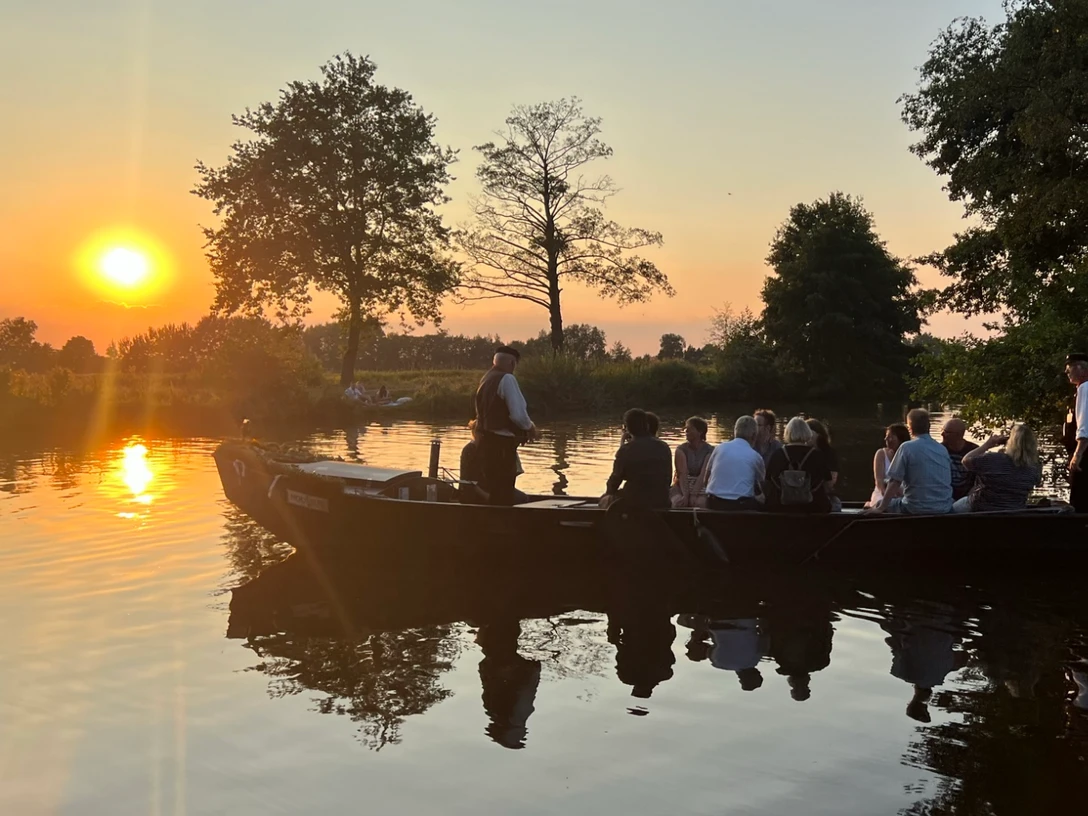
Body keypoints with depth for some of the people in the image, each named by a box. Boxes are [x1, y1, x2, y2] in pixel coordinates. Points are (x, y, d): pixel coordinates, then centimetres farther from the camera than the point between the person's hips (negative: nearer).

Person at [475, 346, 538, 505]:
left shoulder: (485, 379, 14)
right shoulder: (507, 379, -13)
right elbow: (518, 414, -20)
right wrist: (530, 427, 0)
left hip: (487, 441, 9)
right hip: (502, 444, -9)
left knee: (494, 490, 16)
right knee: (503, 493, -5)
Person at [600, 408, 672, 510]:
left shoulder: (626, 450, -12)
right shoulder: (664, 448, 2)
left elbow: (616, 478, -2)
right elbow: (668, 479, 8)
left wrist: (609, 492, 18)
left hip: (634, 503, -5)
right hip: (661, 503, 5)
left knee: (604, 500, 23)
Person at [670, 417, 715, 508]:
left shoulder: (710, 450, -6)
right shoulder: (681, 449, -3)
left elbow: (704, 474, -17)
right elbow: (682, 473, -15)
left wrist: (693, 495, -30)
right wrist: (685, 495, -30)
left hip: (701, 487, -1)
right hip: (682, 486, 1)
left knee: (700, 503, -33)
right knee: (678, 503, -31)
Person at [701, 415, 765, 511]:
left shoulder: (720, 448, 9)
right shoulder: (755, 456, 4)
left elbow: (705, 480, 17)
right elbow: (762, 486, 22)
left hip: (714, 503, 3)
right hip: (741, 505, -3)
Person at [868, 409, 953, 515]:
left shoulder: (907, 448, -10)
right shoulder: (943, 449, 7)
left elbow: (895, 482, -12)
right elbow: (948, 481, 14)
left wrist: (880, 508, -8)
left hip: (917, 510, -6)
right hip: (945, 509, 6)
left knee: (879, 505, 16)